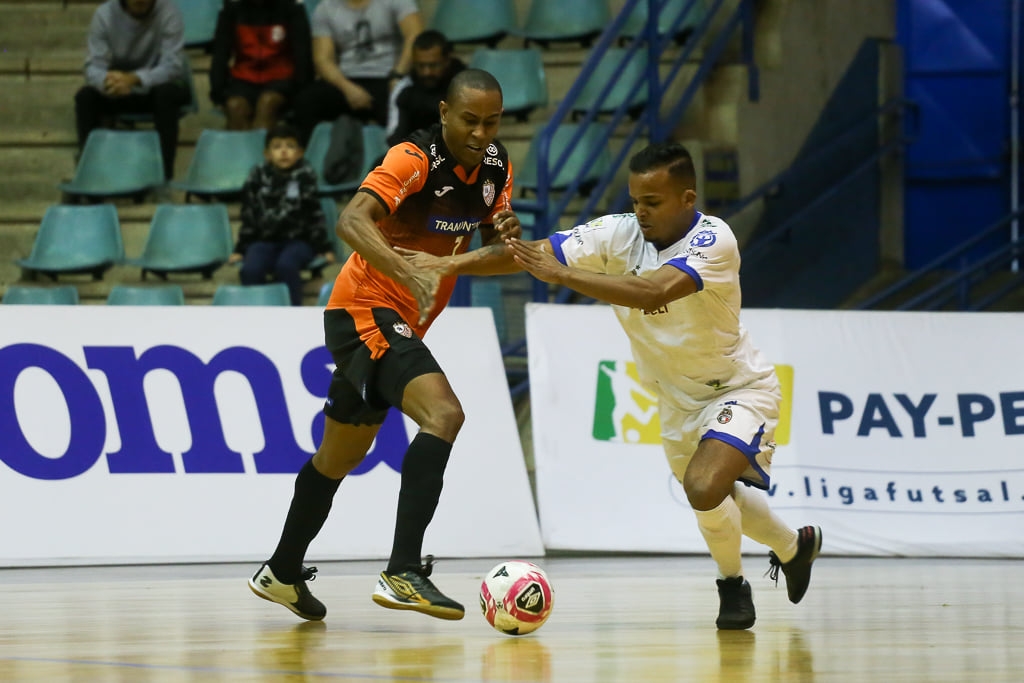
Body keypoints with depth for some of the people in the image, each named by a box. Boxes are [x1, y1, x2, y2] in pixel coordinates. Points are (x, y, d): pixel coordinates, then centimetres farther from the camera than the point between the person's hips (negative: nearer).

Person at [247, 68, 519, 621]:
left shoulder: (495, 167, 2)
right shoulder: (413, 160, -21)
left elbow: (491, 249, 13)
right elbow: (352, 222, -35)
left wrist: (505, 235, -11)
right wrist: (407, 273, -49)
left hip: (398, 323, 9)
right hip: (365, 309, -9)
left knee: (341, 454, 21)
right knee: (443, 414, -28)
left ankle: (282, 573, 38)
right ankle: (403, 571, -34)